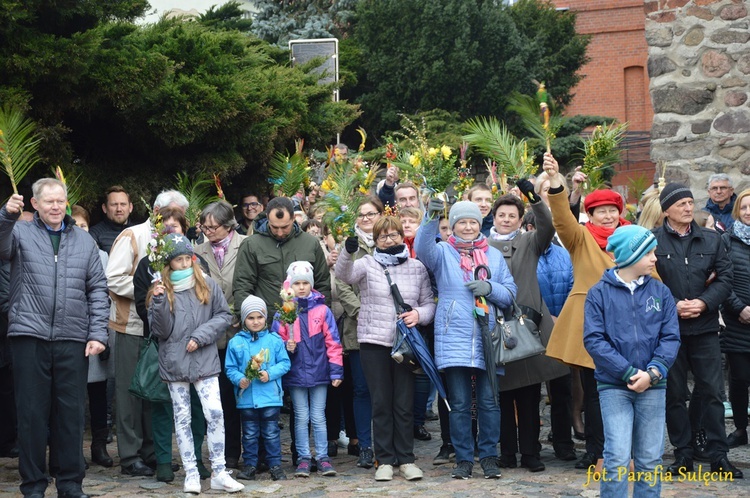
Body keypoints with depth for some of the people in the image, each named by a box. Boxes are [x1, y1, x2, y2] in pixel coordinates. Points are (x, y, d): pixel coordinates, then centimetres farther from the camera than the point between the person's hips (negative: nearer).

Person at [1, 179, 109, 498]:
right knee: (32, 412, 3)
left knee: (72, 412, 5)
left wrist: (98, 333, 1)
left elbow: (97, 290, 11)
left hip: (73, 339, 2)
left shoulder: (84, 241, 14)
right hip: (30, 336, -2)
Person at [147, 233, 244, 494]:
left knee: (215, 413, -8)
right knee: (182, 418, 5)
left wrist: (201, 335, -8)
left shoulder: (207, 285, 1)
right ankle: (191, 475, 12)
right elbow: (160, 331, -3)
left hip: (205, 361, 0)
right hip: (174, 363, 0)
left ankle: (219, 473, 0)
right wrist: (158, 303, -18)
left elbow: (224, 315, 4)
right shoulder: (162, 290, 0)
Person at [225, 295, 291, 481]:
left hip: (270, 397, -1)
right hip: (246, 398, 1)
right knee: (249, 434, 10)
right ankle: (250, 465, 19)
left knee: (271, 433, 5)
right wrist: (239, 379, -15)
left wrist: (270, 374, -14)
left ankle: (275, 465, 12)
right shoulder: (235, 342, 1)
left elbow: (285, 363, 2)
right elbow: (230, 368, 4)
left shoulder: (274, 340, 0)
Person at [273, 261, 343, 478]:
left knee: (318, 417, 6)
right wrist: (286, 347, -16)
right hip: (296, 374, 0)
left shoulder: (322, 310, -2)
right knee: (301, 417, 8)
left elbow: (333, 342, 0)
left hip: (319, 372, 0)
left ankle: (323, 457, 13)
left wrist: (336, 371, -3)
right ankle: (303, 459, 14)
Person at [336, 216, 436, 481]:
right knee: (381, 403, 3)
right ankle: (385, 460, 9)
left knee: (404, 404, 3)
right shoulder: (367, 264, 3)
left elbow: (429, 303, 8)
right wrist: (349, 252, -38)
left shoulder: (417, 268, 8)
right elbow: (344, 273, -18)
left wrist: (419, 314, -14)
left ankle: (406, 459, 11)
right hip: (374, 342, -1)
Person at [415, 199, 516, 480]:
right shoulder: (443, 252, 7)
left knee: (488, 401, 2)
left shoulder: (494, 255, 14)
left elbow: (511, 293, 11)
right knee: (459, 403, 1)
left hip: (487, 339, 2)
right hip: (453, 338, -1)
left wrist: (490, 288, -9)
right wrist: (431, 218, -31)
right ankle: (463, 459, 9)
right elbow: (423, 248, -16)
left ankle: (489, 457, 13)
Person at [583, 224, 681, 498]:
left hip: (653, 387, 3)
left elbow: (670, 337, 1)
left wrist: (653, 372, -14)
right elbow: (593, 339, -9)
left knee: (650, 460, 6)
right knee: (617, 458, -9)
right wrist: (629, 372, -15)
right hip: (613, 386, -3)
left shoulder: (661, 292, 5)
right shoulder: (600, 293, -3)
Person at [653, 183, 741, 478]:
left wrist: (703, 302, -11)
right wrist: (673, 305, -15)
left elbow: (725, 278, 3)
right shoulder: (652, 241, -3)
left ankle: (718, 456, 8)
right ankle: (683, 455, 15)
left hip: (705, 327, 2)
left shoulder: (711, 240, 8)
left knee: (712, 391, 2)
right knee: (674, 393, 5)